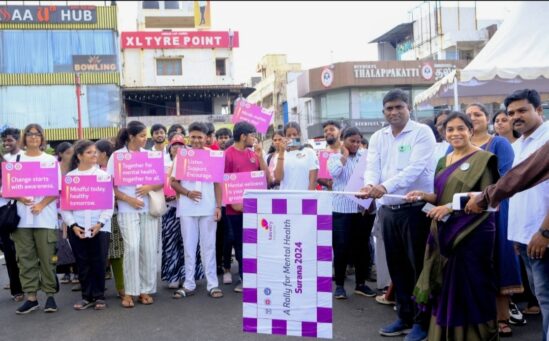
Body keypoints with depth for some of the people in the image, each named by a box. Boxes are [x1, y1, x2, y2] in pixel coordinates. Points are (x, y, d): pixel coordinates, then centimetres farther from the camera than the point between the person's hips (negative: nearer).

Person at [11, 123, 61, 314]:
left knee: (47, 258, 0)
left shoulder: (51, 160, 6)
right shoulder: (16, 160, 10)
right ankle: (31, 297, 9)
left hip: (45, 216, -2)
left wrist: (41, 204, -14)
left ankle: (50, 295, 8)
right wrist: (20, 198, -13)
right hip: (22, 215, 2)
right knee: (25, 258, 3)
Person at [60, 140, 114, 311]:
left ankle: (99, 296, 15)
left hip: (99, 227, -1)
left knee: (99, 263, 2)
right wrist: (72, 225, -8)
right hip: (77, 228, 1)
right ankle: (86, 296, 19)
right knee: (82, 264, 7)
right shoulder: (69, 177, 6)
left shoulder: (103, 175, 4)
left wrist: (100, 223, -11)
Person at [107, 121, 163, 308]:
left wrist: (150, 187, -11)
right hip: (127, 209, -3)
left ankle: (145, 290, 13)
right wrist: (128, 199, -13)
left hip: (149, 208, 4)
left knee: (149, 249, 2)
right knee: (132, 247, -15)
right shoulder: (117, 156, 0)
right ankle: (129, 292, -3)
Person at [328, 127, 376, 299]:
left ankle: (360, 284, 21)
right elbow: (334, 172, -15)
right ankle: (339, 285, 10)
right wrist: (344, 155, -5)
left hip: (362, 208, 2)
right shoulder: (335, 157, 5)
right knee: (341, 248, -2)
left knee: (362, 247, 8)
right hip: (341, 209, -2)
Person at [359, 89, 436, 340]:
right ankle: (405, 317, 25)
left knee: (418, 265, 0)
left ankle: (422, 321, 13)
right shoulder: (378, 137, 12)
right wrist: (370, 184, -24)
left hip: (415, 209, -6)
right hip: (387, 210, 6)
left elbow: (415, 168, -18)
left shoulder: (422, 133, -6)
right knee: (396, 266, 13)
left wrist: (385, 186, -31)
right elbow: (372, 167, 0)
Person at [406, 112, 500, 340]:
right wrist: (424, 196, -1)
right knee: (446, 287, 9)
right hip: (446, 232, 7)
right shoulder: (443, 162, 15)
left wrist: (453, 206, -20)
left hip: (473, 232, -7)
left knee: (471, 286, -1)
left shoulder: (483, 159, -6)